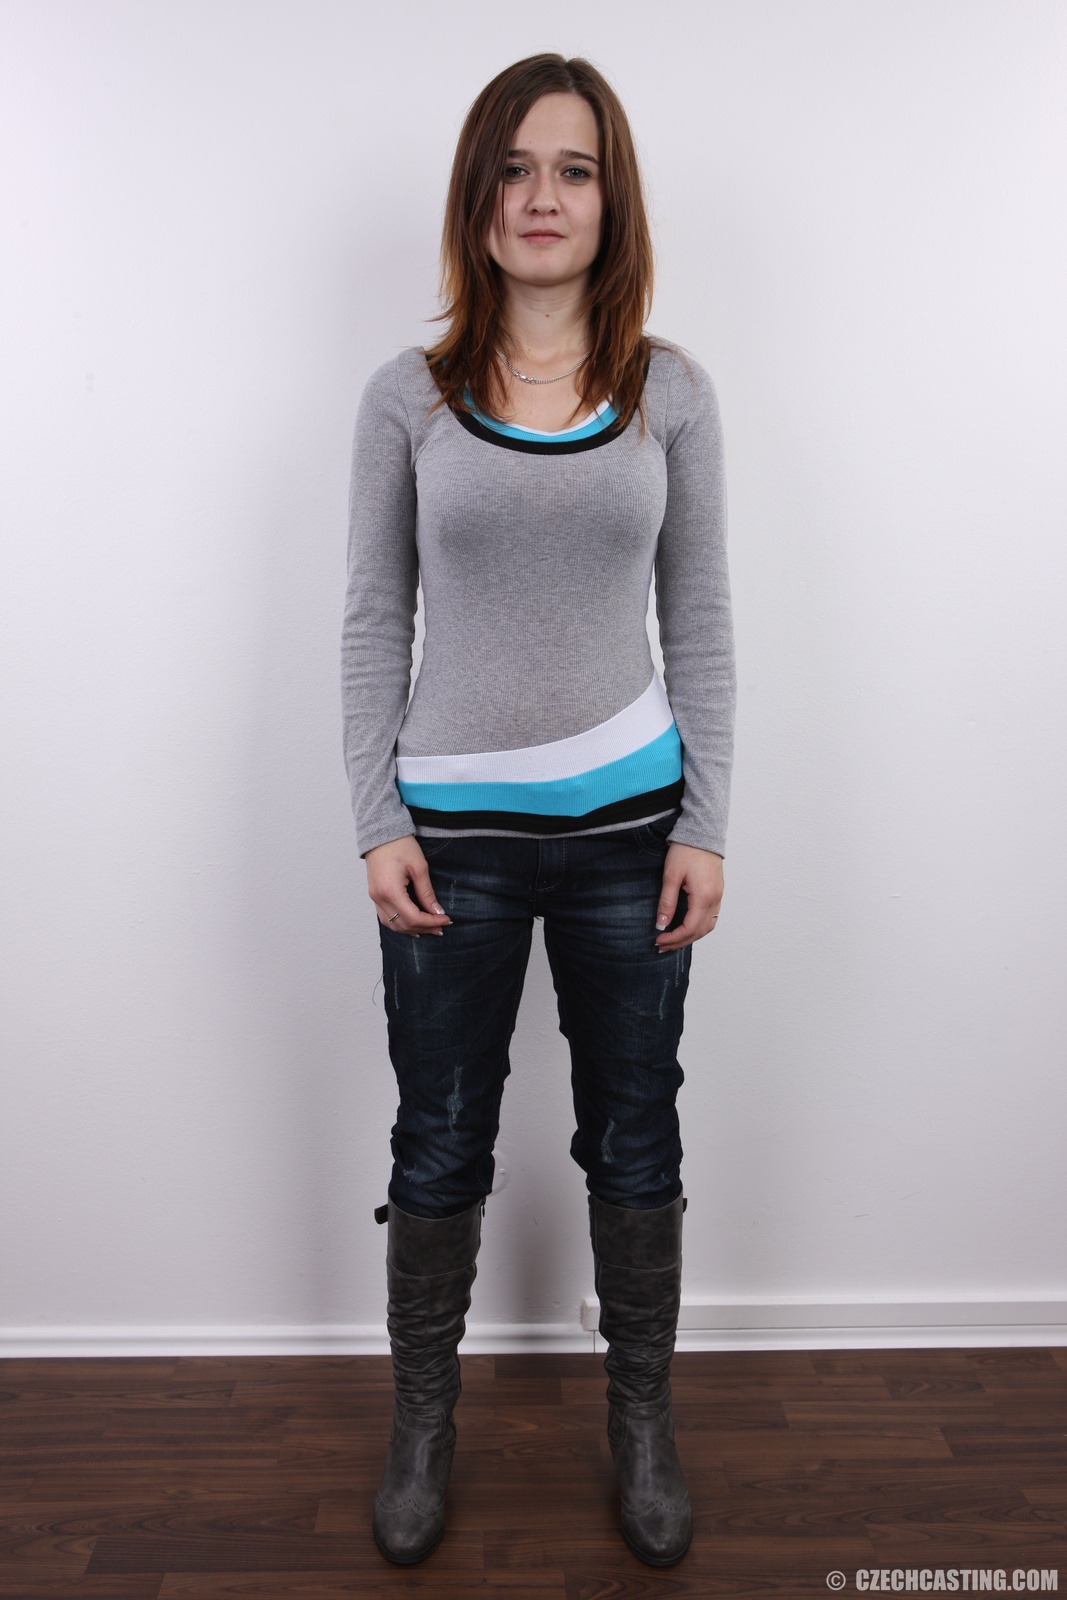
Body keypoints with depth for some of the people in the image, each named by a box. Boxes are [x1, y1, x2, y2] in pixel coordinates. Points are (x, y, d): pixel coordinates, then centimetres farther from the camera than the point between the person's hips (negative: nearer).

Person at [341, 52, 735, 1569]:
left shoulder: (671, 393, 2)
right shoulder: (407, 396, 1)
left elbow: (701, 619, 3)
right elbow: (374, 620, 1)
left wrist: (706, 824, -2)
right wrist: (377, 821, -5)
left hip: (628, 825, 1)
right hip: (453, 832, 0)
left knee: (635, 1143, 14)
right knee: (441, 1149, 13)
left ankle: (644, 1412, 38)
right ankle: (422, 1416, 38)